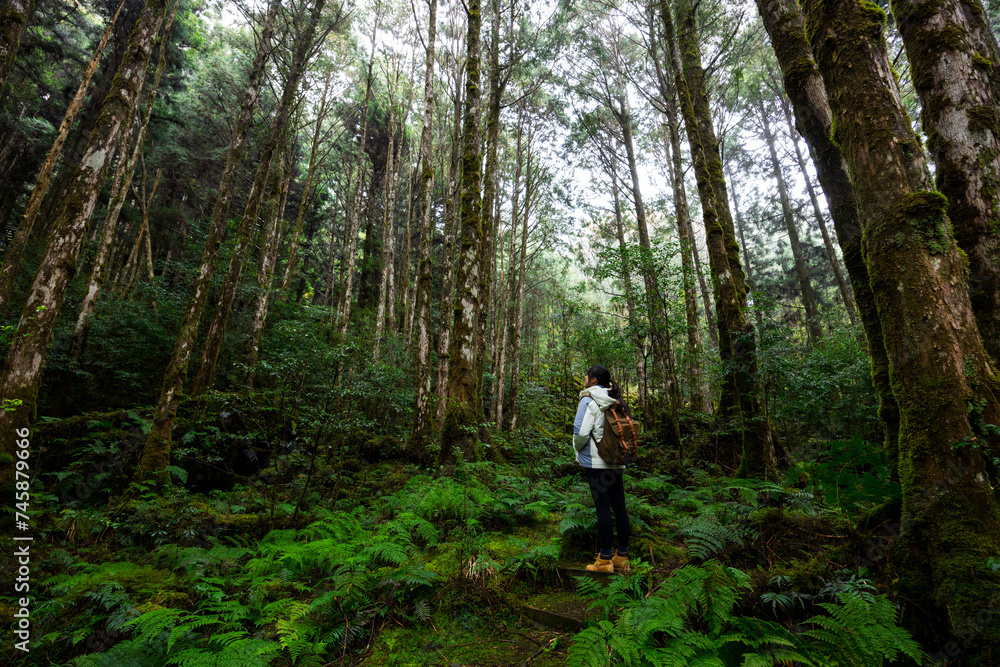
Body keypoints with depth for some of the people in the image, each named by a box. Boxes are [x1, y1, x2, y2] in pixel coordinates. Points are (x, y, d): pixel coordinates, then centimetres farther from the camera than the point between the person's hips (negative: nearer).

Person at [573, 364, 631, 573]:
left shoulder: (589, 401, -10)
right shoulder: (616, 403, 12)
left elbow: (581, 432, -19)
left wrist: (579, 449, 0)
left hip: (597, 463, -7)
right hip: (616, 462, 7)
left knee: (603, 508, -3)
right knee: (619, 508, 10)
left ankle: (604, 560, 4)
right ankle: (622, 557, 21)